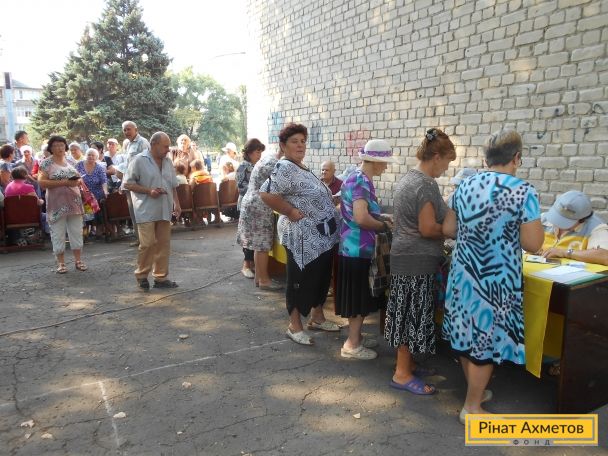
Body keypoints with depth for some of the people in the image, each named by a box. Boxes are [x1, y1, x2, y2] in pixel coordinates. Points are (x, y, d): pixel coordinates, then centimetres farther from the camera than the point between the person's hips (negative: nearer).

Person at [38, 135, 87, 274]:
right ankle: (61, 263, 12)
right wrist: (64, 182, -20)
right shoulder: (46, 163, -4)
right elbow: (42, 182, -12)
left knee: (77, 232, 7)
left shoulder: (70, 161, 11)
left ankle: (78, 260, 16)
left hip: (74, 203, 4)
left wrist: (77, 181, -5)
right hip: (57, 205, -4)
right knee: (58, 234, 2)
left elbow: (78, 178, 20)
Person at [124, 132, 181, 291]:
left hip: (164, 211, 6)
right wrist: (148, 191, -16)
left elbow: (173, 186, 16)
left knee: (163, 244, 7)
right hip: (146, 211, -6)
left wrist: (176, 204, 5)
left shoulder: (168, 161, 12)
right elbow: (128, 184, -6)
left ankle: (160, 277, 16)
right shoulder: (139, 160, -6)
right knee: (147, 244, -6)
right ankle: (141, 275, 13)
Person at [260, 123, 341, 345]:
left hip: (322, 236, 10)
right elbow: (266, 193, -28)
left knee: (322, 278, 18)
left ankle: (317, 318, 35)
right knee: (301, 280, 2)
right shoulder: (285, 168, -17)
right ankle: (295, 326, 18)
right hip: (303, 237, -10)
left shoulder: (302, 168, 14)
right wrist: (291, 212, -22)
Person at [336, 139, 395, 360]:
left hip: (355, 247, 10)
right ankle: (352, 345, 11)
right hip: (358, 248, -10)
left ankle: (355, 336, 31)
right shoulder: (361, 181, -19)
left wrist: (381, 219, 12)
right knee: (359, 297, 0)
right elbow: (361, 218, -30)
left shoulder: (357, 178, 12)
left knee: (360, 296, 18)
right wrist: (384, 226, -15)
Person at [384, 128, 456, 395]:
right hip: (418, 260, -10)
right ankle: (402, 374, 9)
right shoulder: (426, 185, -18)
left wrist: (444, 224, 16)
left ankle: (406, 364, 28)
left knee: (406, 313, 16)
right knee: (413, 314, -1)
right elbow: (428, 229, -22)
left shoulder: (408, 178, 13)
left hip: (404, 256, 10)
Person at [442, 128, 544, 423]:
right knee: (487, 339, 8)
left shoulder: (464, 186, 2)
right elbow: (532, 244, -14)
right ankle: (471, 407, 21)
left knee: (467, 333, 18)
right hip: (496, 279, -5)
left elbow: (448, 230, 7)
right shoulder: (523, 192, -15)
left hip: (464, 273, 6)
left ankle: (475, 391, 39)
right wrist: (533, 221, 6)